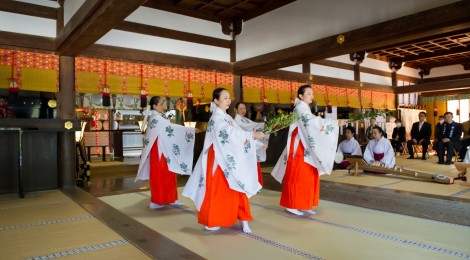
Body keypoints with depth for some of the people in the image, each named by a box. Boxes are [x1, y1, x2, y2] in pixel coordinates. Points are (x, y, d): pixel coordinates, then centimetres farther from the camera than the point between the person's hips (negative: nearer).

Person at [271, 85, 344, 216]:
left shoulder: (304, 108, 19)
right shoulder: (301, 107, -10)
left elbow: (311, 125, 16)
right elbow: (314, 122, -23)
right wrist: (335, 122, -22)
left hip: (306, 147, 9)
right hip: (299, 147, -9)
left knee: (307, 176, 9)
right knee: (297, 176, -5)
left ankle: (303, 205, 16)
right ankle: (291, 205, 4)